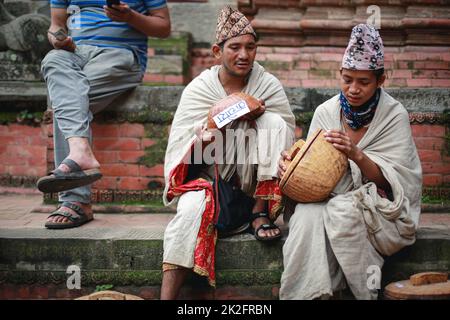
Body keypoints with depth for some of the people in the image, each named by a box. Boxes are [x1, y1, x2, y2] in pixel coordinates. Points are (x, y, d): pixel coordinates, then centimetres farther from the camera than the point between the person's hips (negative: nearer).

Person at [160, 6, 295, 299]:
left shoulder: (270, 86, 1)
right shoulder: (198, 89, -1)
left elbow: (285, 138, -4)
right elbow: (181, 150, -4)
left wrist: (258, 122, -22)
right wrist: (203, 139, -26)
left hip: (254, 182, 1)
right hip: (210, 177, -1)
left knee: (274, 121, -21)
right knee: (193, 208, -34)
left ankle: (261, 211, -16)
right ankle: (167, 296, -33)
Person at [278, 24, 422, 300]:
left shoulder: (394, 116, -7)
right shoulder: (326, 112, 2)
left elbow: (388, 179, -11)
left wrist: (357, 155, -30)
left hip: (380, 207, -2)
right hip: (331, 197, 2)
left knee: (342, 210, -34)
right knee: (308, 214, -31)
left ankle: (366, 288, -16)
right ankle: (305, 294, -23)